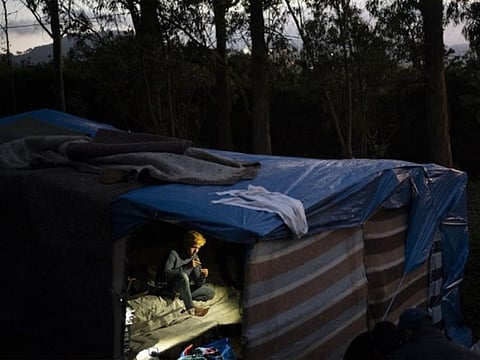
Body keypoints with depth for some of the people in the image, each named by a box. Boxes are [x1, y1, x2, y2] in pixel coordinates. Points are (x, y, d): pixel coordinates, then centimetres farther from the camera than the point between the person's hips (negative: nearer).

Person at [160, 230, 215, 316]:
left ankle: (181, 298, -14)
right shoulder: (174, 254, -16)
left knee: (211, 292, -7)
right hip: (169, 288, -6)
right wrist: (186, 267, -32)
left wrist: (203, 276, -24)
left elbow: (198, 284, 1)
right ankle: (191, 308, -31)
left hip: (184, 289, 7)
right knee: (183, 275, -37)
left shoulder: (195, 257, 0)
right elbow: (166, 275, -28)